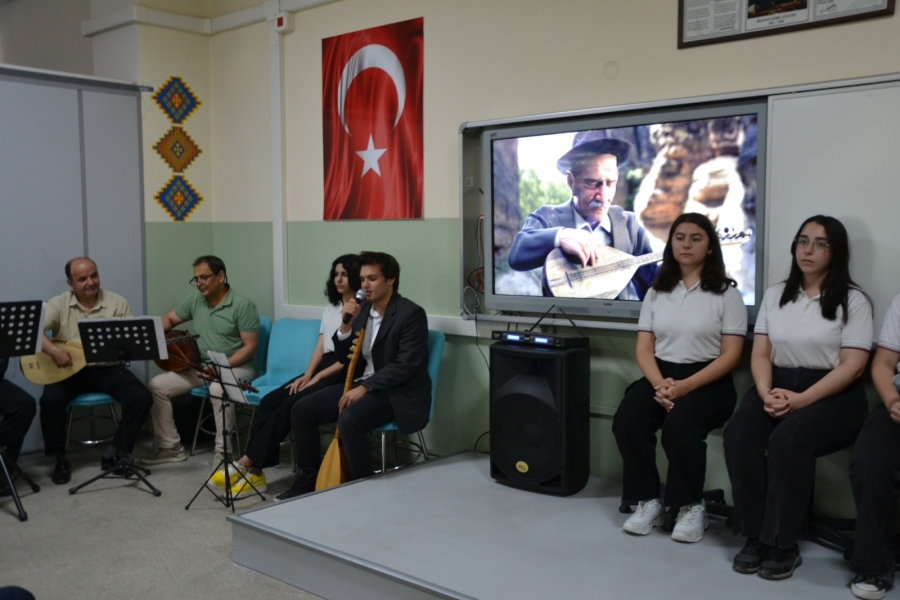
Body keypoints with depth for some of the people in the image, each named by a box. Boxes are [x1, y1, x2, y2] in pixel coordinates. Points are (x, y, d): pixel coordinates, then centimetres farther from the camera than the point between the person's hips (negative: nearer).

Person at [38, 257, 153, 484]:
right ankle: (60, 459, -7)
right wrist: (53, 350, -29)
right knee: (50, 400, -29)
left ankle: (114, 453, -4)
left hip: (106, 369, 1)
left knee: (142, 397, -21)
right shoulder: (59, 304, -1)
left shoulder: (117, 303, 1)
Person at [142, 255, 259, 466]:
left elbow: (249, 347, -16)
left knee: (218, 389, -39)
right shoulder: (195, 299, 5)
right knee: (156, 385, -6)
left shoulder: (243, 305, -14)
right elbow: (169, 319, 15)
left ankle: (222, 452, -25)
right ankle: (171, 447, 3)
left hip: (237, 367, -7)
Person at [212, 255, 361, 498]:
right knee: (269, 402, -13)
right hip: (320, 370, 8)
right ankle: (253, 472, -16)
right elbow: (321, 347, 13)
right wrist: (306, 375, -3)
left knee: (289, 405, -25)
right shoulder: (331, 307, 19)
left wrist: (317, 377, -15)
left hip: (343, 375, -8)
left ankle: (246, 465, -19)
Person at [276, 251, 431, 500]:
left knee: (349, 419, -33)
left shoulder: (411, 313, -14)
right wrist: (346, 325, -8)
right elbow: (343, 355, 10)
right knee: (302, 410, -2)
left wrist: (364, 387, -25)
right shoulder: (362, 309, 8)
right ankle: (309, 478, 13)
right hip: (363, 385, 8)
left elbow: (405, 366, -21)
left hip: (398, 392, -8)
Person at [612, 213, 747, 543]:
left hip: (708, 382, -3)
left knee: (679, 426, -33)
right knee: (626, 421, -26)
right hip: (659, 376, 4)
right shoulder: (656, 292, 13)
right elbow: (644, 348, 7)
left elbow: (730, 355, -6)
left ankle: (691, 507, -12)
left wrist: (685, 386, -19)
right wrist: (660, 384, -15)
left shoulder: (726, 293, 1)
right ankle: (648, 502, -11)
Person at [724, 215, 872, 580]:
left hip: (832, 396, -4)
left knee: (788, 439, -34)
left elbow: (852, 366, -8)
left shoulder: (853, 301, 0)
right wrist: (766, 392, -12)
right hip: (778, 386, 4)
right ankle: (755, 537, -18)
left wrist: (800, 399, -20)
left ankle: (782, 544, -21)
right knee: (738, 433, -27)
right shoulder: (775, 295, 14)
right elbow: (760, 353, 9)